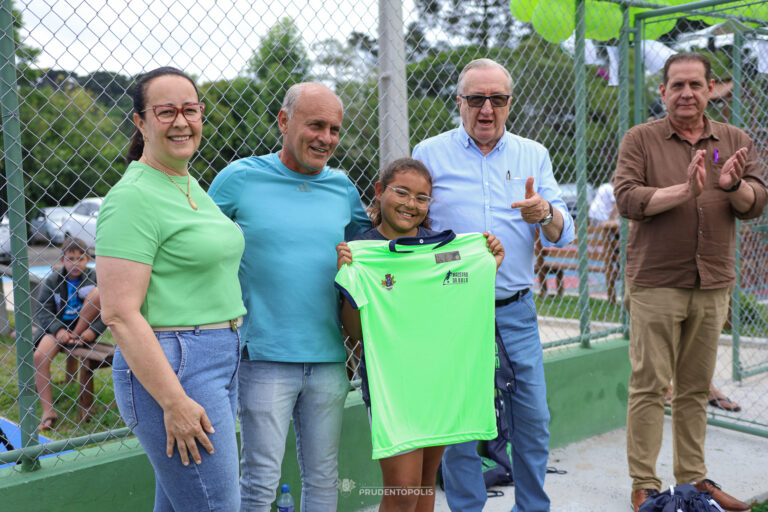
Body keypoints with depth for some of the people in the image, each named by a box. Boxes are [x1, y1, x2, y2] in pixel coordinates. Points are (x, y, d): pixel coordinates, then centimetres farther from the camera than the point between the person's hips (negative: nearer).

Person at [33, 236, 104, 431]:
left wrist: (93, 331, -23)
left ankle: (76, 337, -13)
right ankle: (48, 412, -19)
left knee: (98, 292, -24)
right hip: (58, 326, 1)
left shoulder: (94, 277, -5)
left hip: (84, 327, -1)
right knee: (39, 355, -27)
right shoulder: (52, 280, -1)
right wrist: (58, 330, -23)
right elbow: (42, 311, -5)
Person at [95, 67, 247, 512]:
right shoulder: (133, 198, -14)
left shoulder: (191, 186, 14)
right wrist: (174, 402, -20)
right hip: (169, 368, -9)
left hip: (221, 361, 9)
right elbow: (120, 313, -19)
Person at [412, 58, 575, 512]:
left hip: (516, 310, 2)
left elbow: (563, 235, 2)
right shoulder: (430, 154, 3)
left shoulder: (533, 156, 9)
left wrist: (545, 214, -20)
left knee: (533, 421, 7)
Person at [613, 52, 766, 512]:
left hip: (713, 284, 4)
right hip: (656, 282, -4)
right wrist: (685, 190, -22)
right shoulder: (641, 139, 0)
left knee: (696, 387, 13)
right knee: (649, 386, -2)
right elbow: (626, 199, -12)